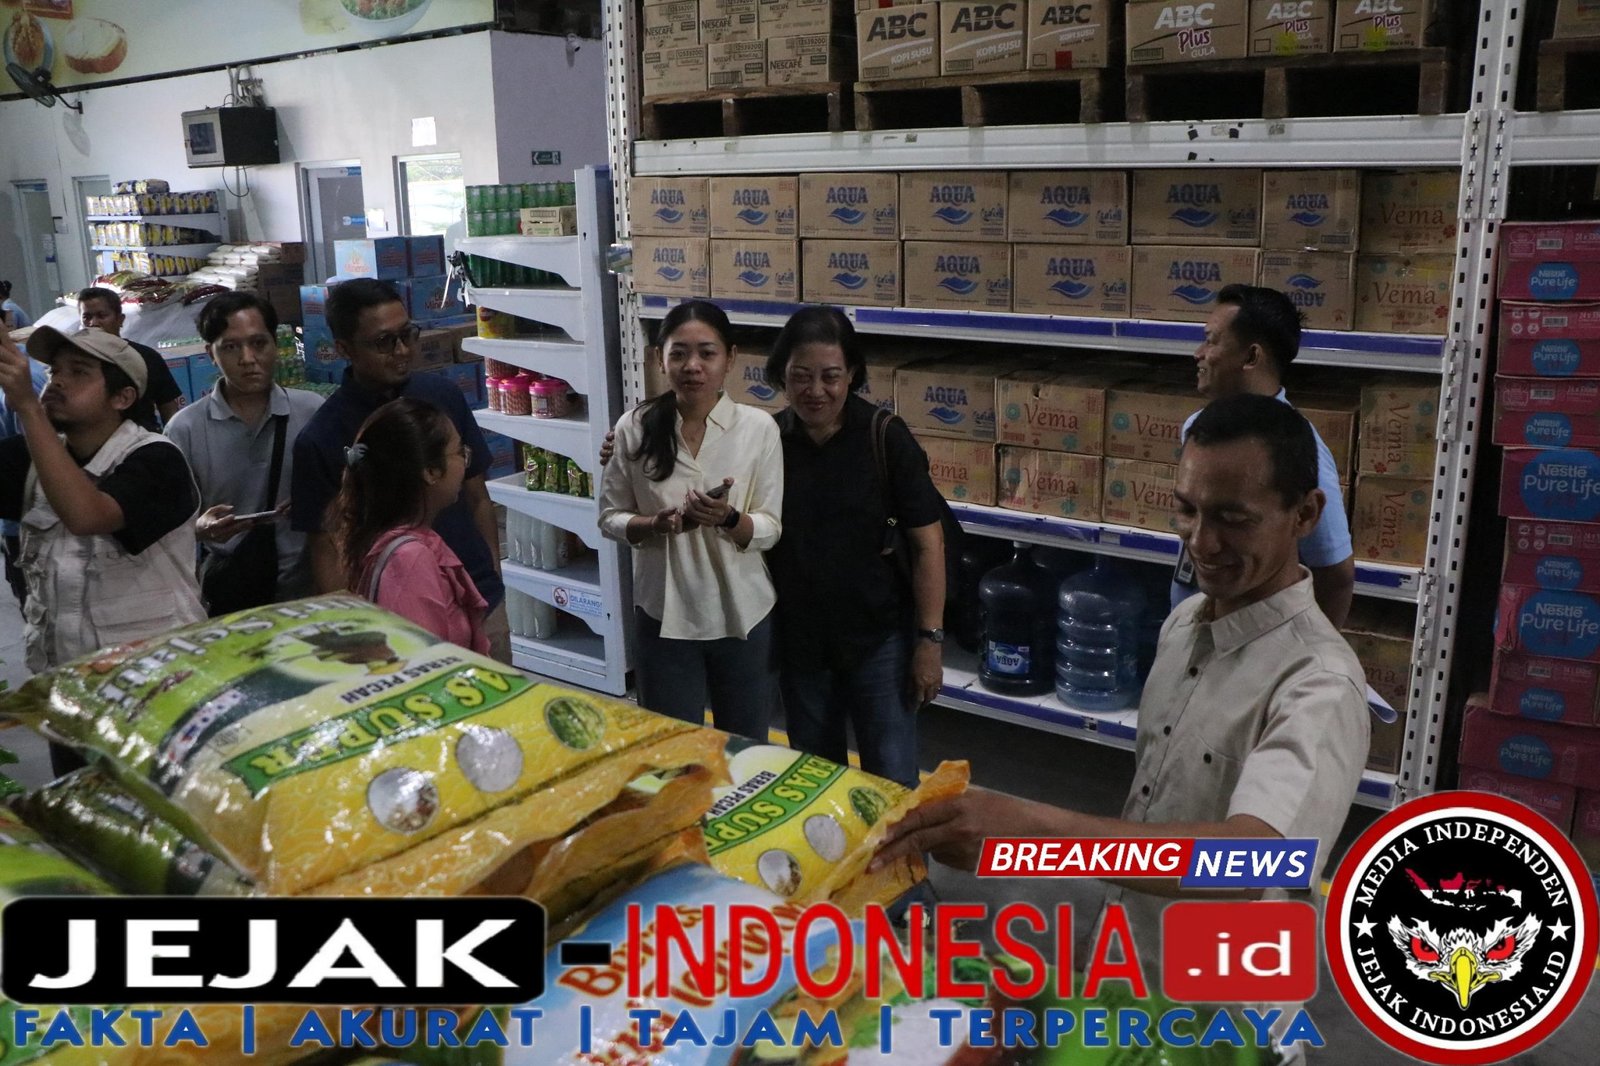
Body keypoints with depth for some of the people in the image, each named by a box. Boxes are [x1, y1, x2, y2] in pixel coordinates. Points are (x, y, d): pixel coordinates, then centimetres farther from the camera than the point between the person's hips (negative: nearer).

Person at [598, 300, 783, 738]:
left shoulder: (759, 428, -7)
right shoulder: (635, 427, -6)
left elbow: (770, 529, -5)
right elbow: (610, 517, 2)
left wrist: (728, 518, -25)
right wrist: (655, 524, -18)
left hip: (742, 615, 0)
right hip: (665, 615, 0)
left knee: (747, 751, 17)